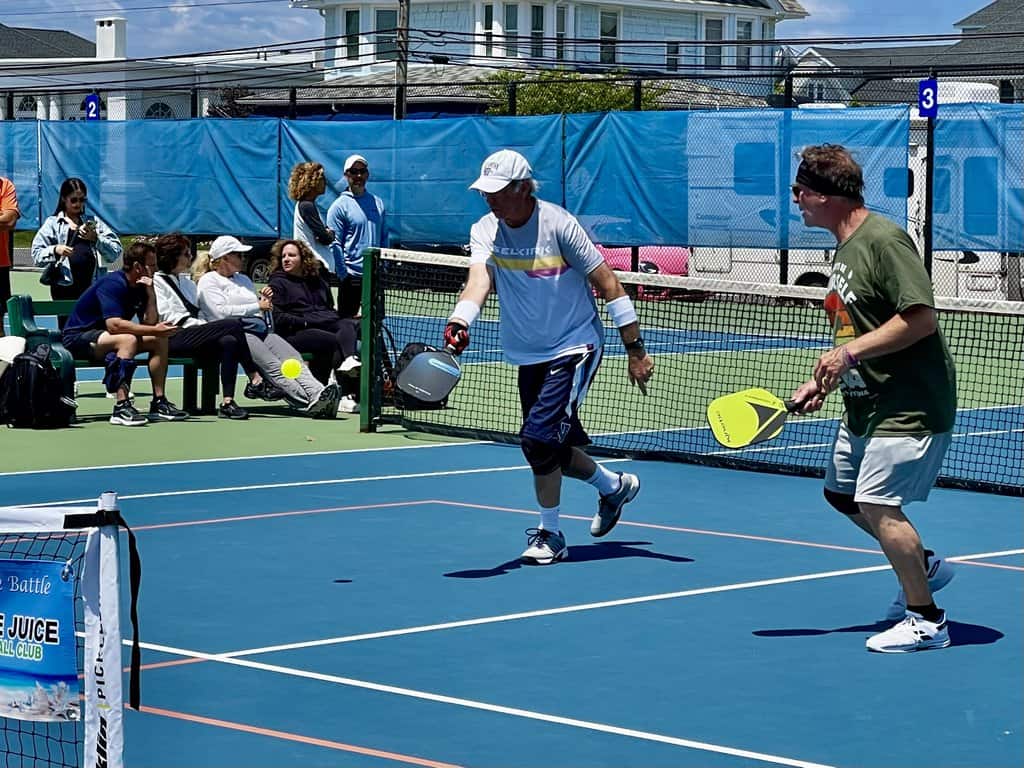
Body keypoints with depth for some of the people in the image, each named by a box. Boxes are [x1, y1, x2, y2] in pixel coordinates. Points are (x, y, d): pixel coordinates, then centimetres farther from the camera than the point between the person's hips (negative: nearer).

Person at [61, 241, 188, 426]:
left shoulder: (140, 286, 5)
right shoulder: (113, 284, -21)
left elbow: (149, 323, -1)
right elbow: (114, 324, -33)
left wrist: (150, 294, -12)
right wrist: (154, 330, -31)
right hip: (77, 339, -9)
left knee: (160, 340, 1)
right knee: (128, 339, -35)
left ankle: (159, 402, 0)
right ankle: (121, 407, -40)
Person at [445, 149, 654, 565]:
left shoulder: (557, 224, -17)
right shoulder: (485, 231, -3)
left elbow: (607, 283, -13)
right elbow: (479, 279, -22)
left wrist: (635, 348, -14)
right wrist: (459, 323, -44)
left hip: (574, 348, -6)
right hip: (529, 355, 6)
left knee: (539, 437, -18)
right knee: (554, 447, 14)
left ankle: (550, 534, -1)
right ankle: (614, 486, 43)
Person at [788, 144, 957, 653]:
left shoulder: (884, 240, -19)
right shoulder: (845, 248, 12)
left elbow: (920, 319, -26)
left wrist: (849, 352, -24)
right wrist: (822, 382, 10)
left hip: (909, 405, -11)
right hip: (866, 403, 11)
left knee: (877, 505, -13)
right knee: (841, 493, 18)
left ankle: (926, 621, 0)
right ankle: (925, 566, 34)